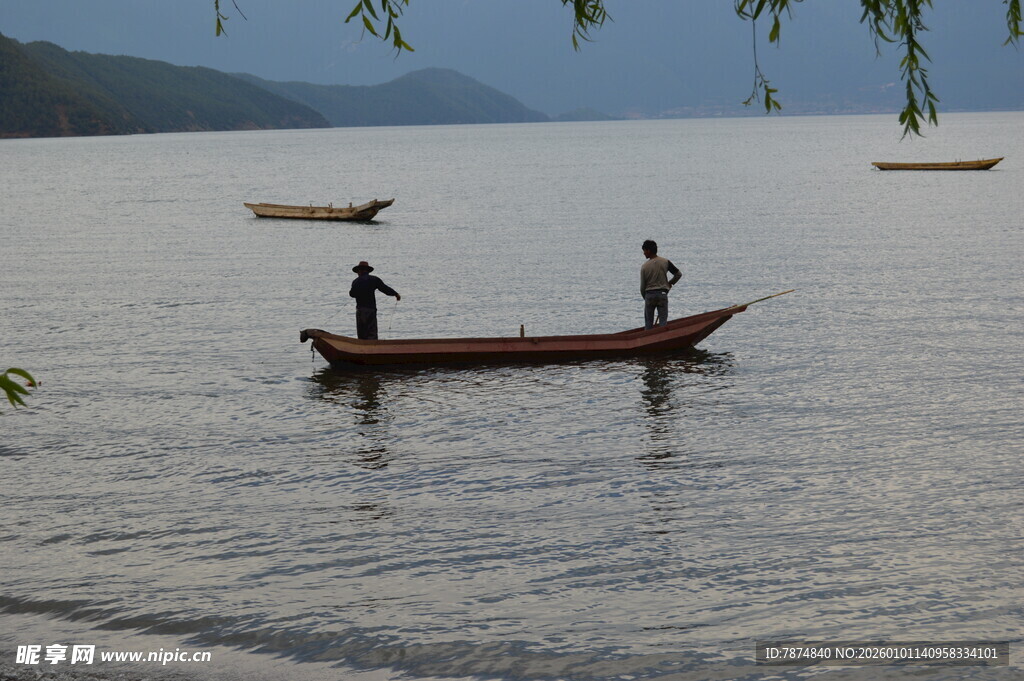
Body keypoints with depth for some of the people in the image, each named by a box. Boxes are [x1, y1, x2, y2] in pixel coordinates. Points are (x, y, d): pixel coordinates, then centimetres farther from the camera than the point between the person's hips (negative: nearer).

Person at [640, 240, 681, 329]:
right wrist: (670, 283, 19)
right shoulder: (665, 262, -2)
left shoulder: (644, 266, -5)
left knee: (648, 322, 10)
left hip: (649, 295, 0)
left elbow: (642, 287, -1)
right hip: (662, 294, 0)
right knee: (663, 321, 3)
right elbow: (678, 274, 3)